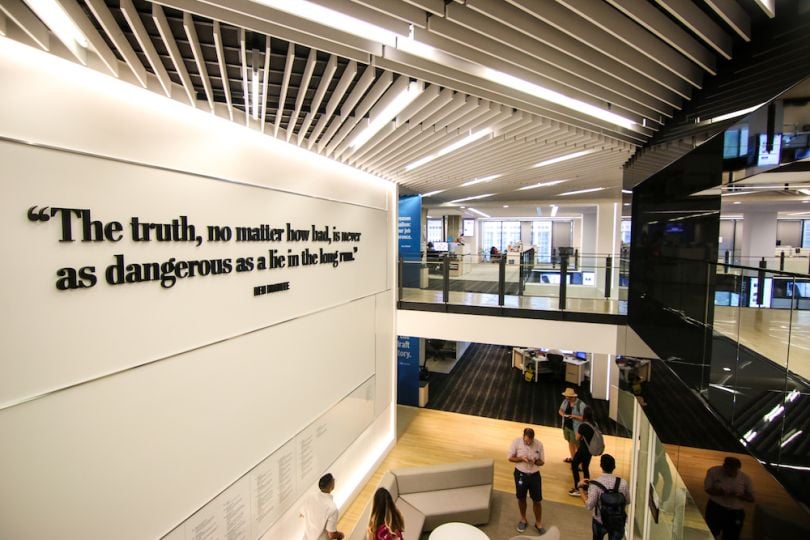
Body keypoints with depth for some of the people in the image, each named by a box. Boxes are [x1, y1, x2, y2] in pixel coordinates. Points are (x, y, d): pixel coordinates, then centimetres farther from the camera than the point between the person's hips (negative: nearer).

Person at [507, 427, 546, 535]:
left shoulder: (539, 444, -14)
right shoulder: (516, 442, -18)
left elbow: (542, 461, -4)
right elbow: (510, 458, -9)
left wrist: (535, 461, -26)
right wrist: (521, 458, -25)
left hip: (534, 475, 1)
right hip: (520, 474, 0)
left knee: (537, 500, 10)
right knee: (521, 498, 17)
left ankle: (538, 523, 34)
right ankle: (523, 520, 41)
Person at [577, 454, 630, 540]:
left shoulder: (595, 484, -25)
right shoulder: (622, 483, -17)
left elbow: (589, 506, -23)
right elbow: (627, 501, -1)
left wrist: (580, 488, -14)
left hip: (600, 521, -1)